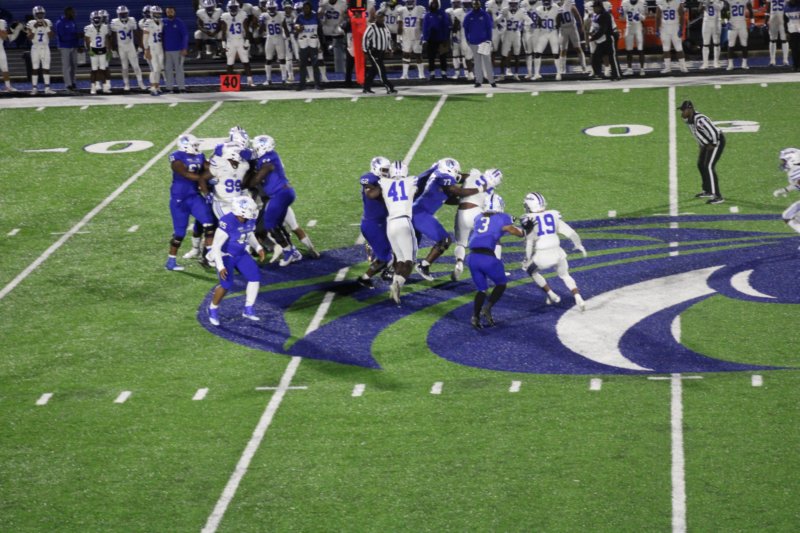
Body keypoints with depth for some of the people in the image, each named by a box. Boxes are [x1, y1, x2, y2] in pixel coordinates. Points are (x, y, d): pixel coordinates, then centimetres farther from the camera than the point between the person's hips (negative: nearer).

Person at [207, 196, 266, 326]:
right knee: (226, 285, -16)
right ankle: (213, 309, 11)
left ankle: (248, 310, 10)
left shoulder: (250, 220, -11)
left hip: (240, 254, 7)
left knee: (255, 277, -4)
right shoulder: (227, 223, -33)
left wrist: (258, 248, -1)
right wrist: (220, 267, -34)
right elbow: (216, 247, -28)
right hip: (225, 255, -7)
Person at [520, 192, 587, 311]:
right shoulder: (553, 215, 7)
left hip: (542, 256, -4)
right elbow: (570, 232, 9)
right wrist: (579, 245, 25)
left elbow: (530, 241, -13)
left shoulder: (528, 219, -5)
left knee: (531, 270, 27)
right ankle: (579, 299, 8)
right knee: (565, 275, 27)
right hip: (557, 252, 4)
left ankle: (552, 296, 25)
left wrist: (527, 259, -3)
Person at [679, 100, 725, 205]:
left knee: (709, 167, -20)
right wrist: (702, 145, 15)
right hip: (706, 144, 10)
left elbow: (713, 132, -33)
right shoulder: (688, 120, -1)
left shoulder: (699, 120, -32)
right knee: (701, 165, 21)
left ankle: (717, 196, -22)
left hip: (717, 141, -10)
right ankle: (707, 191, 39)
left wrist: (713, 145, -20)